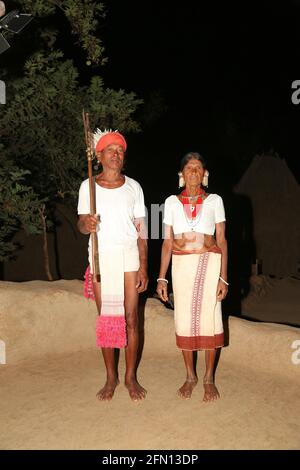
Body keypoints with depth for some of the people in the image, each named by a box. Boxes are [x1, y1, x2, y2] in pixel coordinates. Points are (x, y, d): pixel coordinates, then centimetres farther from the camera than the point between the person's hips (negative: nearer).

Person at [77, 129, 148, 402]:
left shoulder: (133, 187, 3)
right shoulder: (88, 186, 2)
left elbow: (141, 229, 2)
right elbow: (81, 223, 1)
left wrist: (143, 266, -4)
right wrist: (86, 224, -25)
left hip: (129, 256, 0)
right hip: (101, 257, 0)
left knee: (130, 317, 2)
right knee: (105, 318, 6)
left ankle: (131, 376, 16)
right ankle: (111, 377, 20)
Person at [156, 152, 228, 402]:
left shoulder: (214, 200, 1)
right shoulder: (172, 202, 4)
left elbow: (222, 240, 1)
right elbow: (167, 242, 5)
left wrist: (223, 277, -5)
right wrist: (162, 277, 0)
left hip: (210, 263, -1)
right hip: (182, 265, 1)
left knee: (209, 318, 2)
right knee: (185, 320, 6)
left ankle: (209, 378, 21)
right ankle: (190, 376, 25)